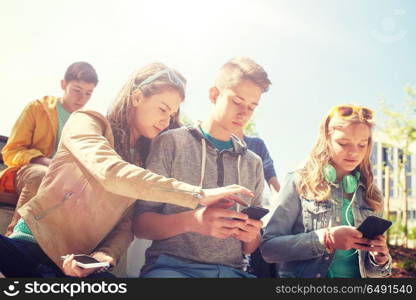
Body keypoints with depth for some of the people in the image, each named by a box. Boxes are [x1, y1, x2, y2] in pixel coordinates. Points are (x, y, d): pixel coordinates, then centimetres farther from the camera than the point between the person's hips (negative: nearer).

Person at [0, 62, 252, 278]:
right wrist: (198, 195, -29)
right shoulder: (86, 122, -4)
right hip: (35, 244, -5)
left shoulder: (146, 158, 12)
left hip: (83, 265, 5)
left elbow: (127, 224, 5)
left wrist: (106, 254, -17)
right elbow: (111, 173, -25)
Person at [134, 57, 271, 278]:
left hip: (231, 269, 5)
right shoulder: (171, 143, 5)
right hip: (171, 265, -4)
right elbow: (140, 224, 1)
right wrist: (192, 221, -18)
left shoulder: (253, 163, 19)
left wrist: (251, 237, -3)